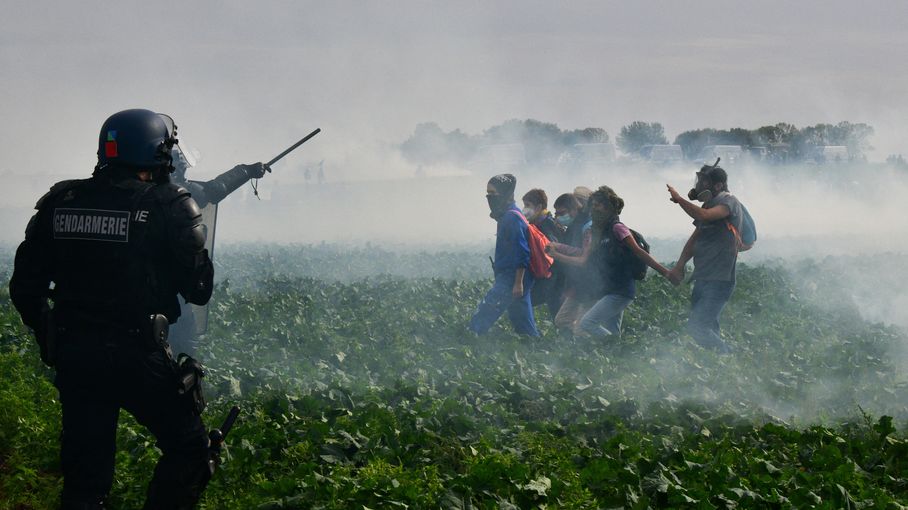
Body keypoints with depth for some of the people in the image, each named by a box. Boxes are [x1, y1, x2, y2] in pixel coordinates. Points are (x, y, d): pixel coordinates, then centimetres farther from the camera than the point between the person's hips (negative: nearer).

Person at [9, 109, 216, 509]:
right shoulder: (169, 206, -8)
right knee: (189, 453, 13)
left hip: (71, 357, 5)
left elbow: (25, 287, 6)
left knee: (84, 477, 11)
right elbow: (198, 289, -7)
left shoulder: (59, 203, 5)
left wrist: (51, 341, 21)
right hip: (138, 357, -5)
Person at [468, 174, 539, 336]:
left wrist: (518, 283, -23)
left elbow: (522, 253, -20)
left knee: (482, 317, -14)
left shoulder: (512, 218, -15)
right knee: (525, 325, 12)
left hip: (511, 279, -10)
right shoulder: (505, 216, 16)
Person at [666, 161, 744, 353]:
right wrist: (680, 265, 8)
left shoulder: (728, 202, -10)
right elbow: (695, 239, 21)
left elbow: (704, 216, -30)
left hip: (719, 281, -10)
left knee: (697, 327, -17)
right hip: (703, 279, 10)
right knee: (708, 329, 13)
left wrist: (679, 199, -20)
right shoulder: (709, 205, 18)